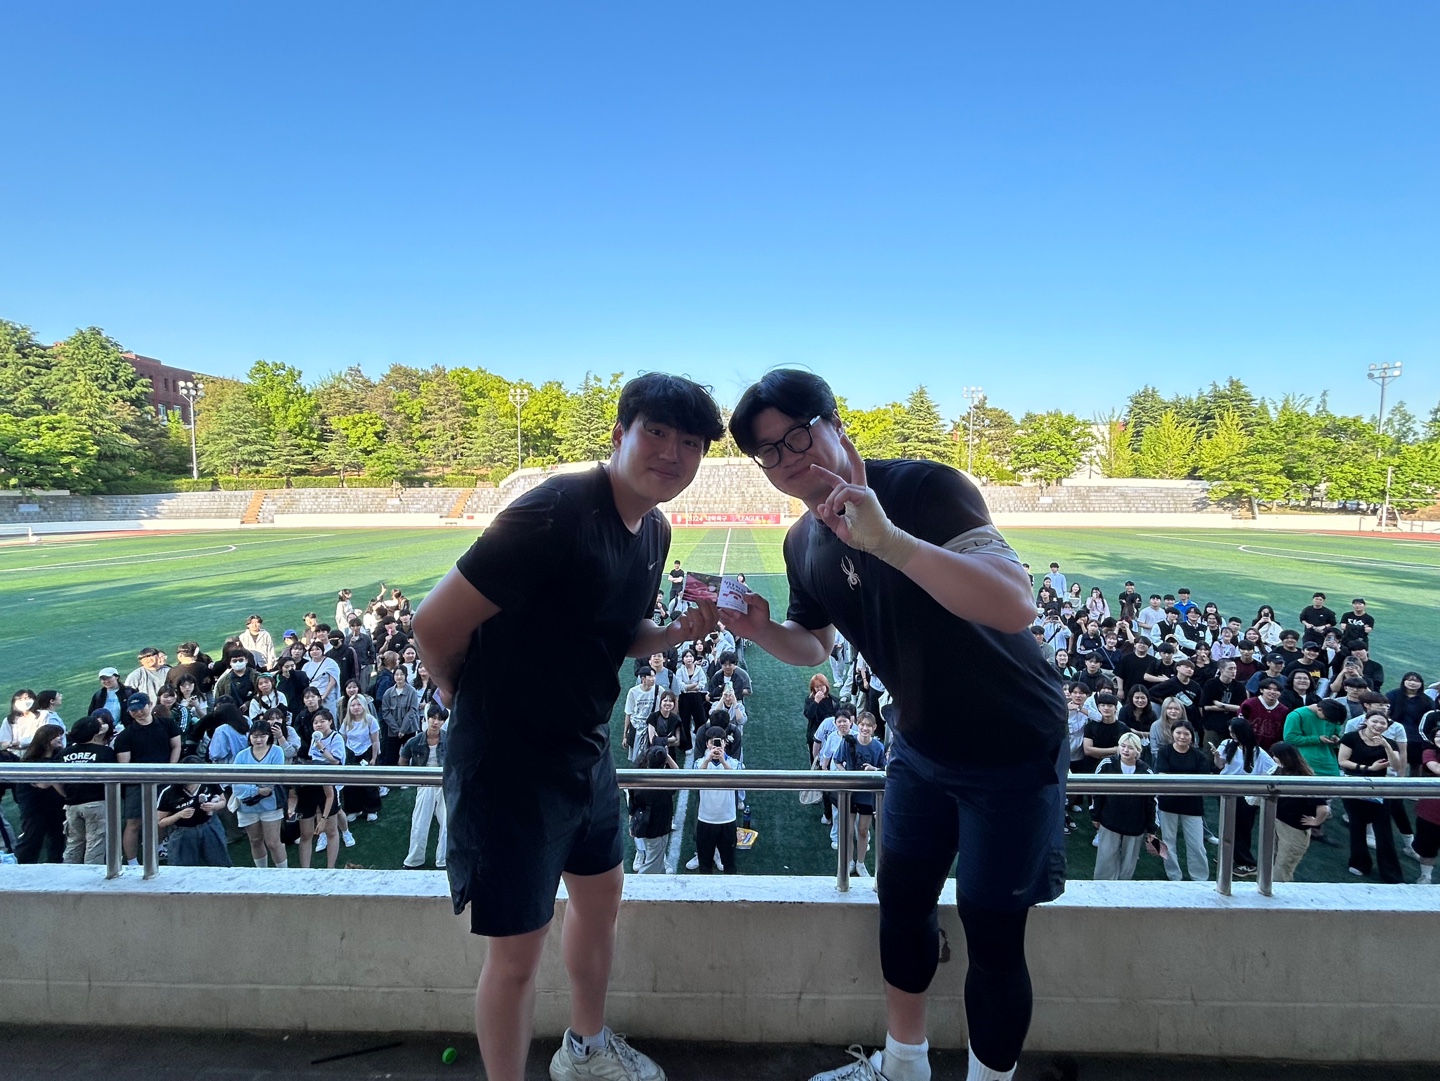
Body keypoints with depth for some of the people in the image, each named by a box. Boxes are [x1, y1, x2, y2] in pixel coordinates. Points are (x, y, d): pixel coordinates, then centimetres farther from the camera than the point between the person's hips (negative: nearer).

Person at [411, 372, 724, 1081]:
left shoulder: (654, 531, 1)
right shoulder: (557, 512, -27)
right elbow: (435, 623, -23)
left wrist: (679, 633, -8)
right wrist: (480, 704, -5)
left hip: (585, 752, 9)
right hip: (511, 764, -9)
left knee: (600, 897, 25)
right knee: (517, 953, 5)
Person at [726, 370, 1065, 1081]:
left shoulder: (924, 488, -25)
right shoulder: (803, 545, -2)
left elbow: (1015, 608, -38)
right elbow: (813, 645, 13)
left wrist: (888, 538, -47)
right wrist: (759, 628, -9)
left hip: (1012, 749, -7)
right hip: (921, 745, 7)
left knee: (991, 934, 2)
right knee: (902, 902, 18)